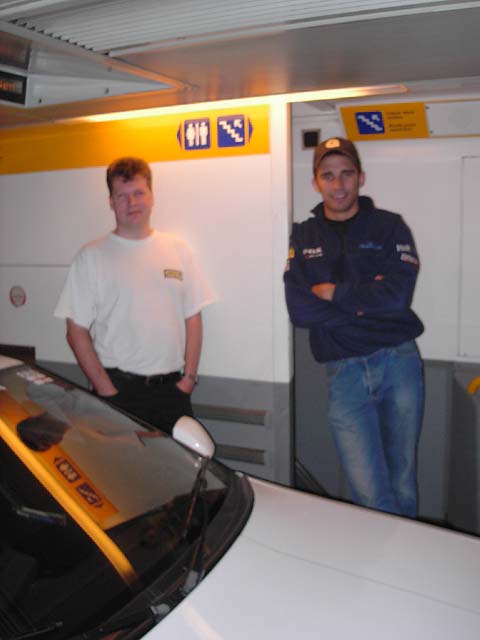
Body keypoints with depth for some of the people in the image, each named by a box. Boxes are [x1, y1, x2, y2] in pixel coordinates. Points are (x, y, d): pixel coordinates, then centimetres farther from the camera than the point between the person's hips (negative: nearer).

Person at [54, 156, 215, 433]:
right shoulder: (92, 256, -1)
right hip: (119, 389, -2)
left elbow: (193, 319, 9)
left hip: (172, 388, 3)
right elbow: (77, 331, -2)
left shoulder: (178, 249, 8)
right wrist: (105, 389, -9)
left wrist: (189, 377, 0)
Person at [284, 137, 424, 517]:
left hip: (398, 360, 0)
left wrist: (332, 293, -5)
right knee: (370, 493, -4)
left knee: (403, 485, 11)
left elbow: (397, 296, -11)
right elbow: (300, 311, -5)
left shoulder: (389, 226, 5)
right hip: (343, 372, 0)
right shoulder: (303, 237, 9)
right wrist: (366, 300, -8)